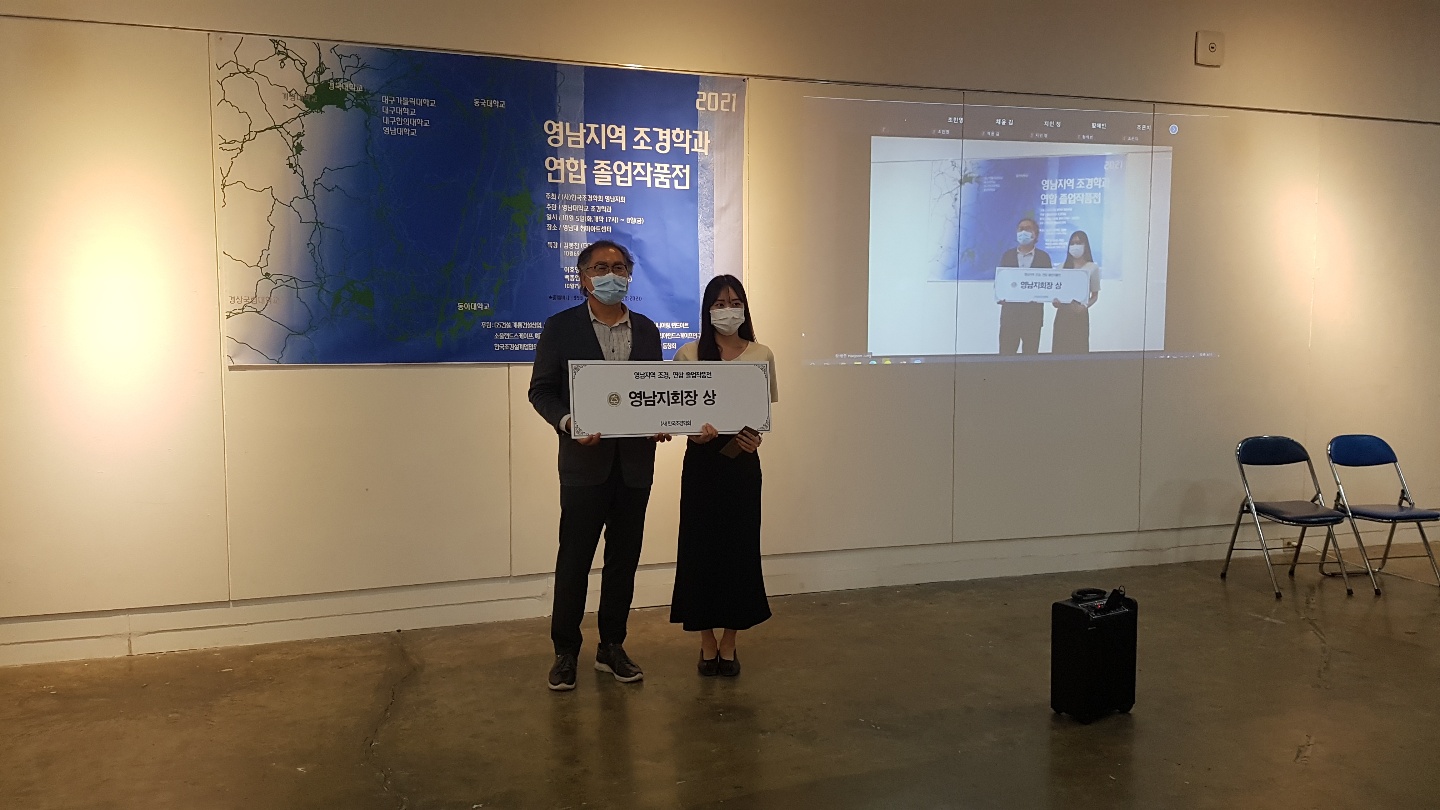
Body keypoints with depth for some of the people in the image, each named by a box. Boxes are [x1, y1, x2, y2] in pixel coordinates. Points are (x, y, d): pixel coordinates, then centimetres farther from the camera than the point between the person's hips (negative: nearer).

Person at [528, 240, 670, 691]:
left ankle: (612, 647, 23)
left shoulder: (646, 330, 11)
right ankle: (566, 652, 16)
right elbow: (541, 390, -1)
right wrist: (567, 422, -19)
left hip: (635, 462, 4)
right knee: (574, 560, 2)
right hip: (585, 461, -3)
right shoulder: (561, 327, 0)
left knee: (624, 558, 10)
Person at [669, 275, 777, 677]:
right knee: (701, 547, 3)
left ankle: (729, 642, 21)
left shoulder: (761, 356, 3)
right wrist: (694, 429, -19)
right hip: (702, 459, -1)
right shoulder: (689, 354, 0)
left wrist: (757, 436, -13)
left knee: (740, 548, 5)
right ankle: (707, 642, 19)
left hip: (742, 461, 1)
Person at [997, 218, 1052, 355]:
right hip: (1010, 311, 0)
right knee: (1006, 353, -2)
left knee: (1030, 354, 5)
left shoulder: (1043, 257, 6)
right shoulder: (1008, 255, 9)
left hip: (1033, 312, 0)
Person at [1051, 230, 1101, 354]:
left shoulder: (1092, 267, 1)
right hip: (1062, 313, 3)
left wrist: (1085, 306, -15)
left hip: (1080, 313, -3)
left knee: (1078, 348, -3)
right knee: (1060, 348, 0)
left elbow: (1095, 295, 3)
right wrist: (1055, 301, -10)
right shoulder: (1062, 267, 9)